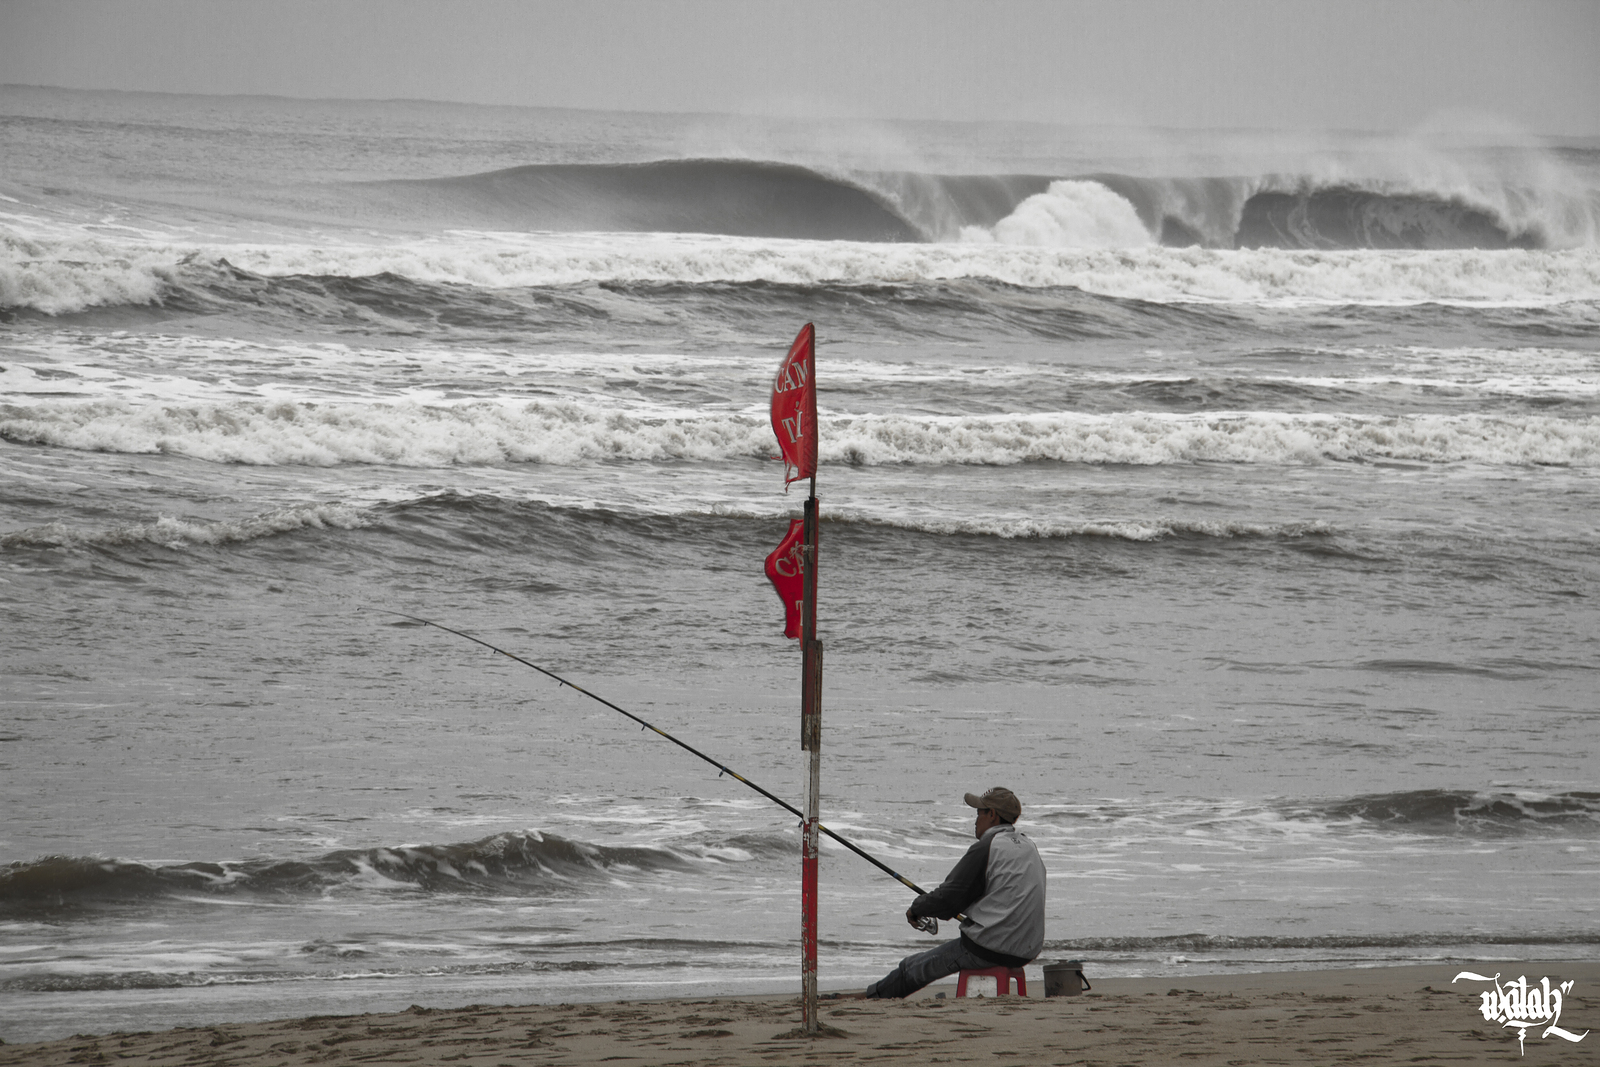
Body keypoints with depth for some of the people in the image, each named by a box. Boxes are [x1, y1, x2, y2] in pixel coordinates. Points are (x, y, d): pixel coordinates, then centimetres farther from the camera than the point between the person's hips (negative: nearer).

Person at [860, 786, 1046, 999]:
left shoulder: (987, 848, -12)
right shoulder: (1029, 848, 14)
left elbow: (949, 896, -11)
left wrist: (917, 908, 8)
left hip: (988, 947, -9)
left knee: (911, 968, 7)